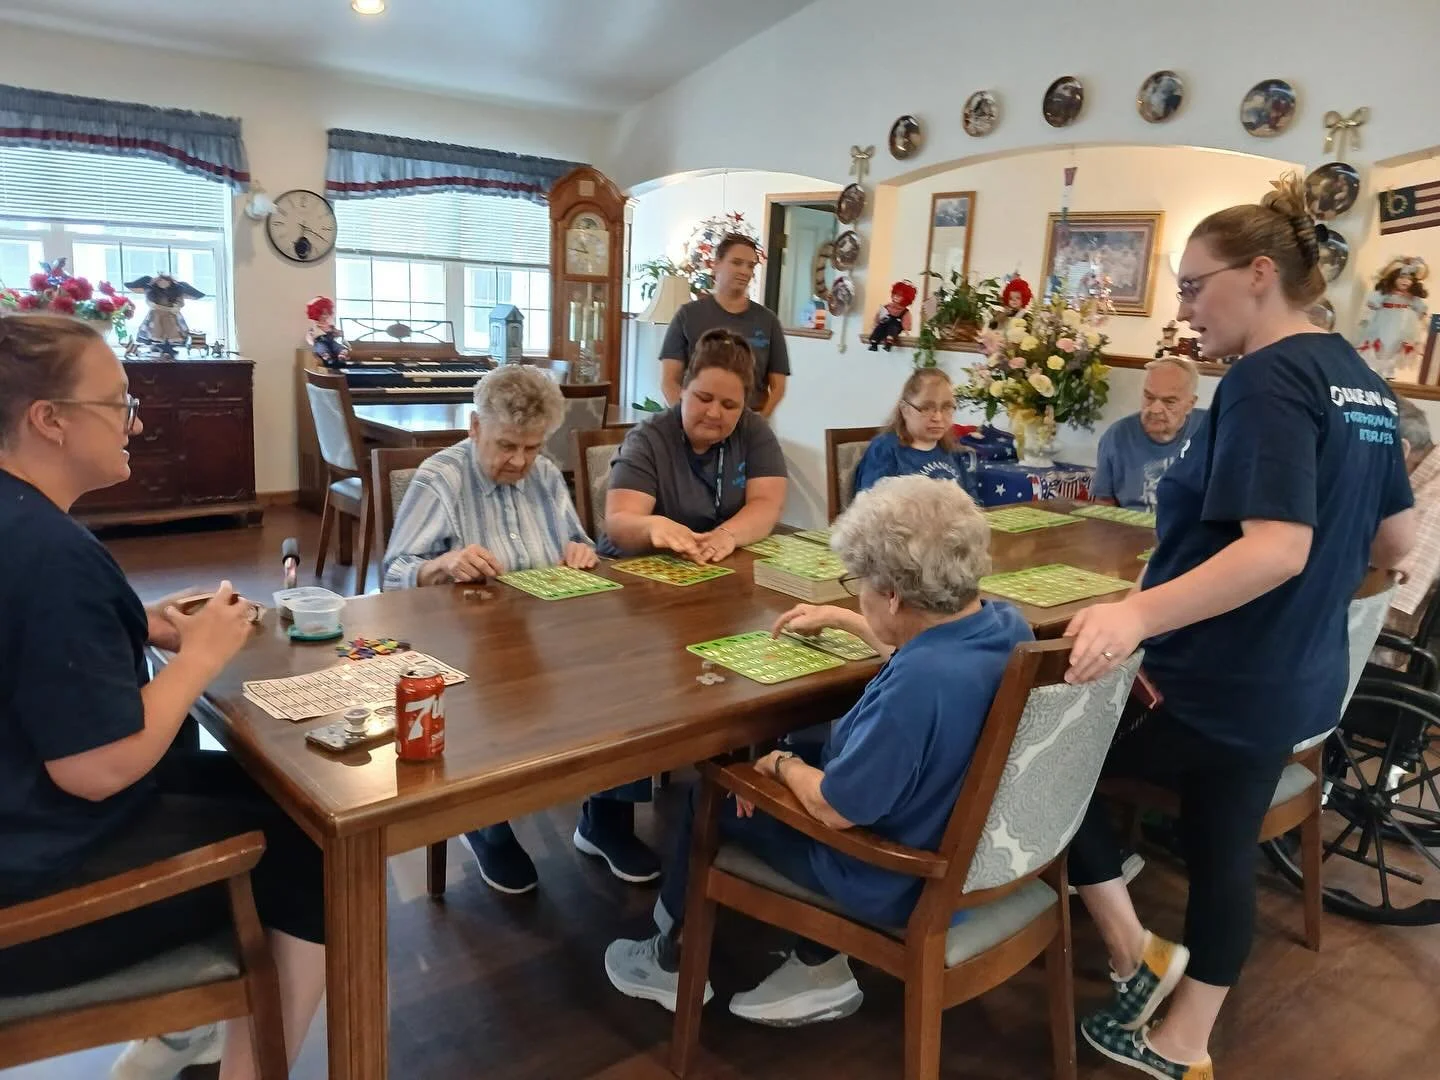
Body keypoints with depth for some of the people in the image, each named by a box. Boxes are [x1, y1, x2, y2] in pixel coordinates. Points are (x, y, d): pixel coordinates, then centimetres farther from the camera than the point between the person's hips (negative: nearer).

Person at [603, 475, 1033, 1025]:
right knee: (805, 752, 24)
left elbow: (834, 807, -28)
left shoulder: (919, 684, -37)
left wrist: (783, 765, -9)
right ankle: (819, 969, 25)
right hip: (969, 845, 8)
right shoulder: (1007, 625, -9)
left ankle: (671, 959, 35)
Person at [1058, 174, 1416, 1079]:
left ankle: (1137, 955, 16)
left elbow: (1276, 547, -30)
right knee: (1225, 851, 17)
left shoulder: (1268, 378, -19)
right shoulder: (1362, 381, 10)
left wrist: (1137, 614, -40)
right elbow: (1396, 541, 15)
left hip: (1218, 685, -9)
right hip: (1290, 683, 10)